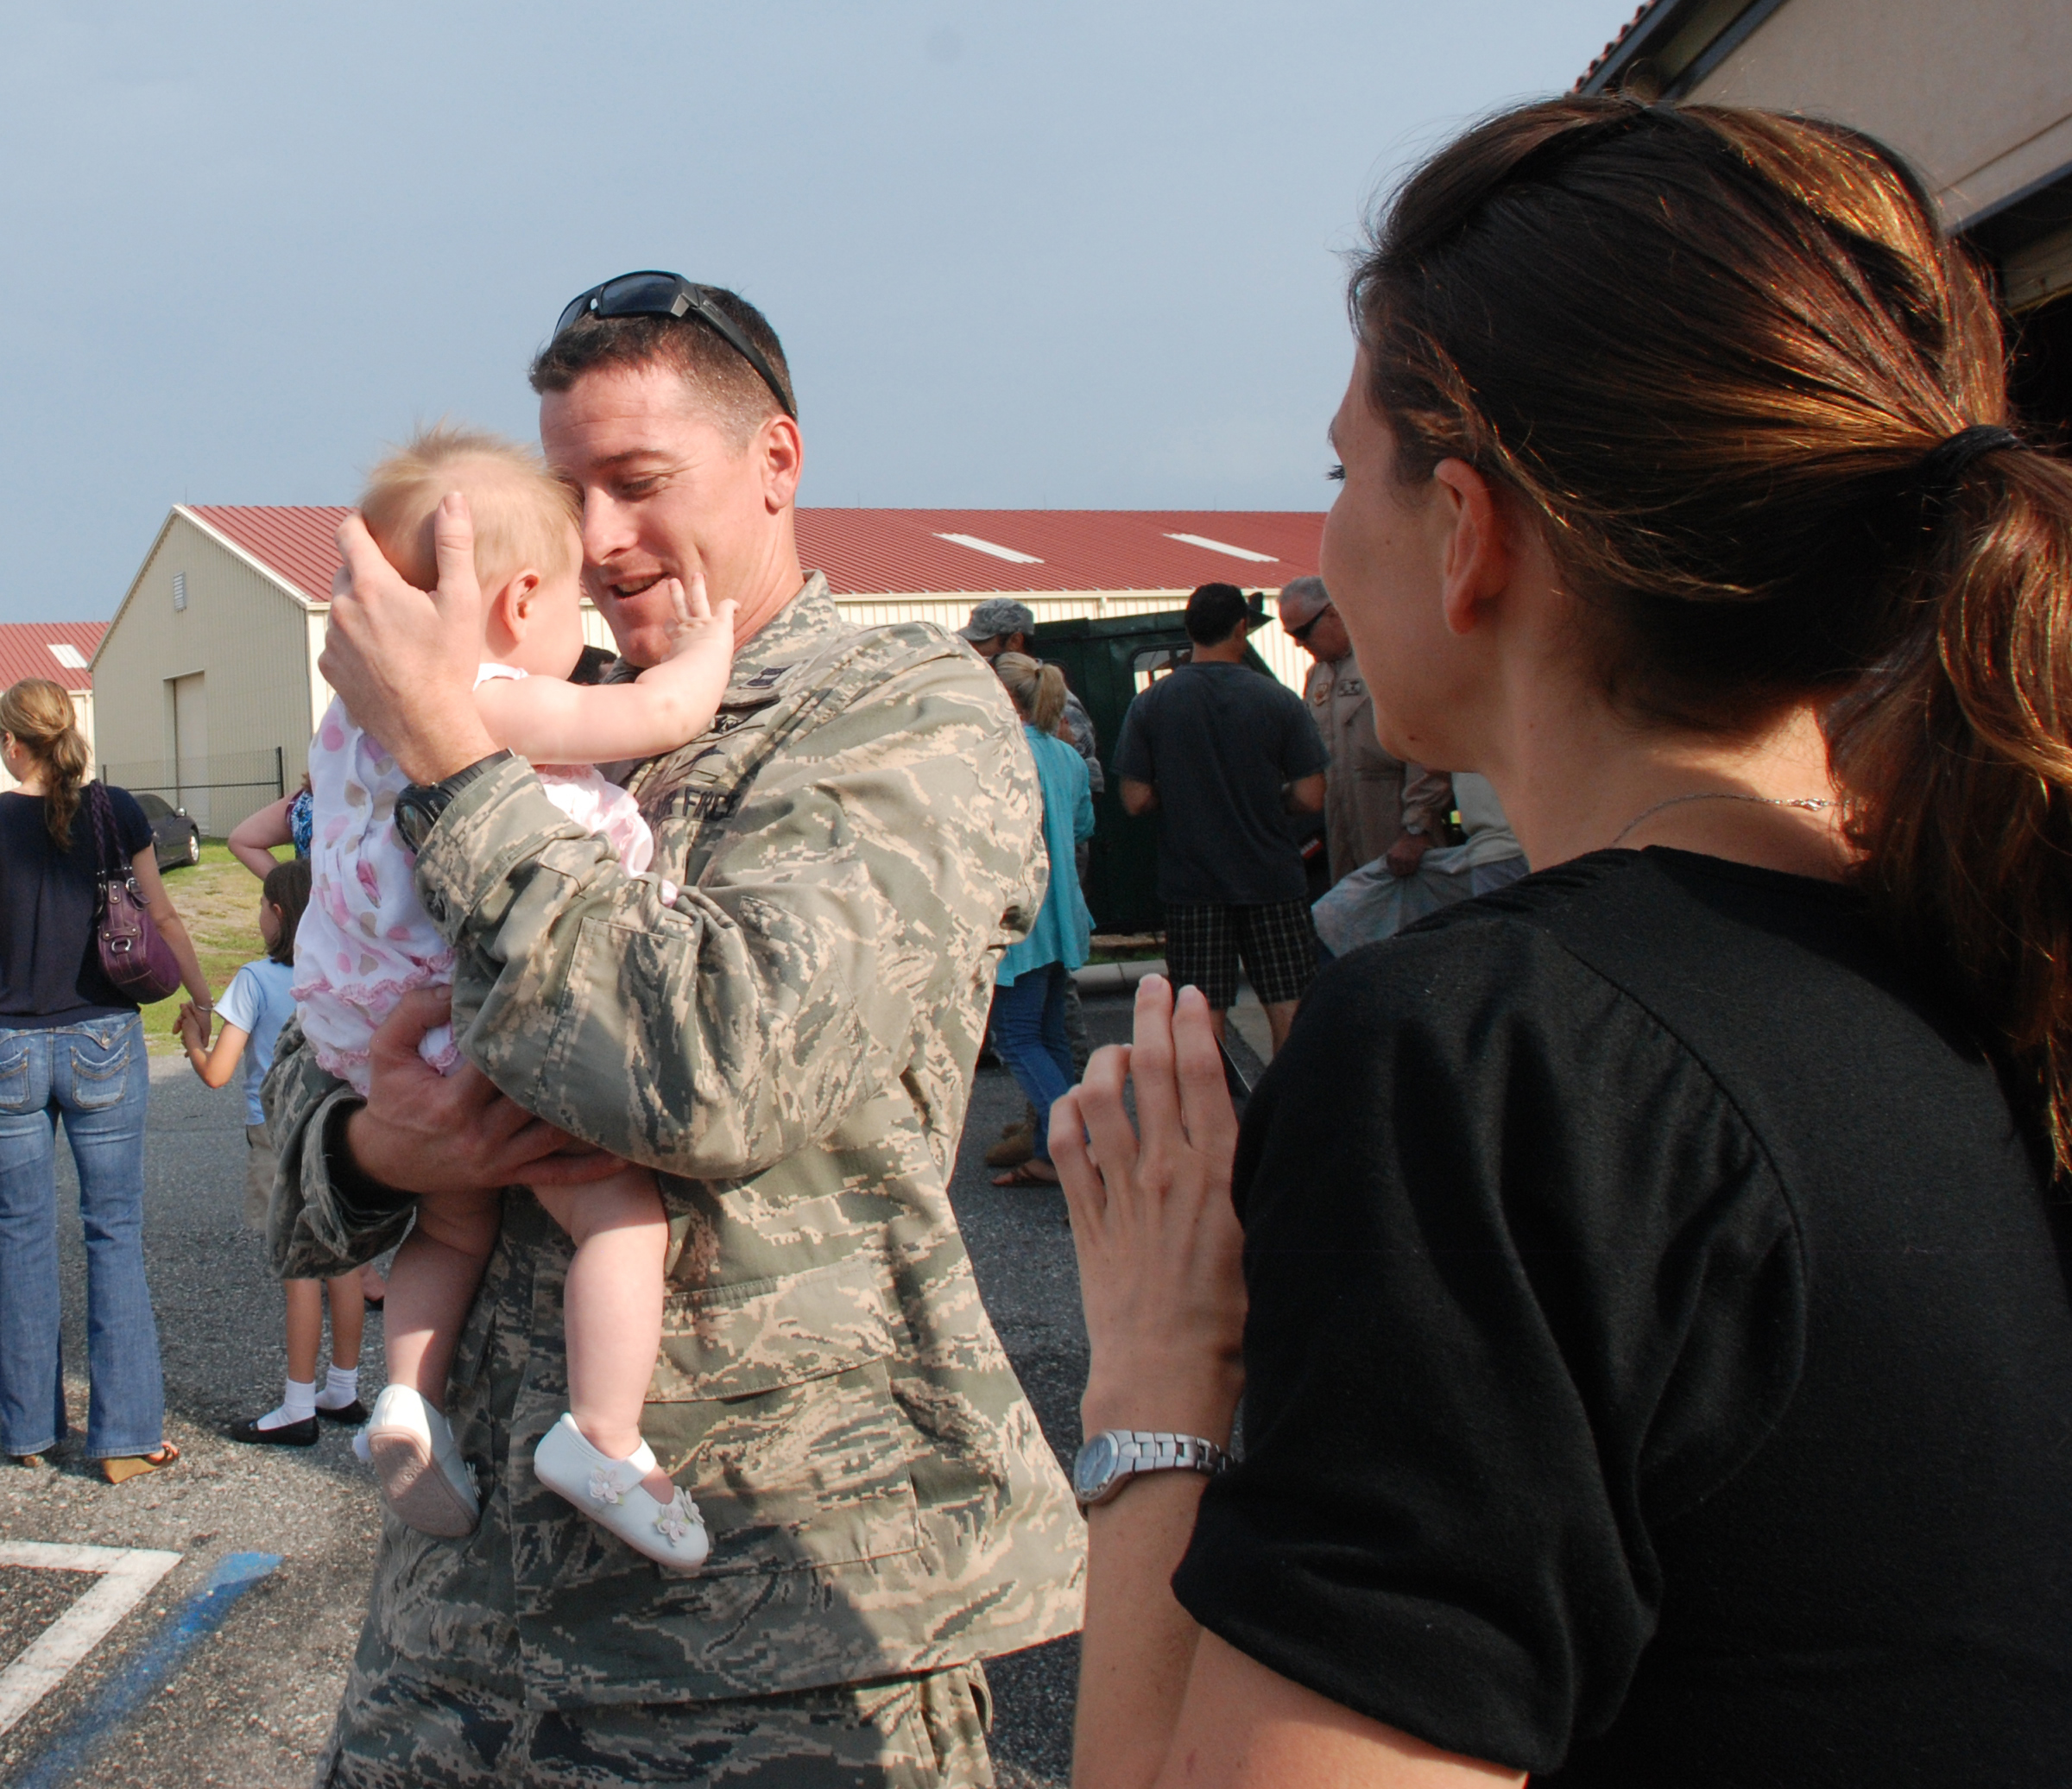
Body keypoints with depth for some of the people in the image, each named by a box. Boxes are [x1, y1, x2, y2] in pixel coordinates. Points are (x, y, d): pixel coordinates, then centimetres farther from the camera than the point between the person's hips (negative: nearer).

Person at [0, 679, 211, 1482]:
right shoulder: (116, 813, -3)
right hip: (104, 1042, 0)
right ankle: (126, 1436, 4)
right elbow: (161, 918, 4)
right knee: (115, 1235, 4)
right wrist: (203, 998, 16)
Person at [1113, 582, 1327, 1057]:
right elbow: (1311, 798, -8)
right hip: (1272, 880, -1)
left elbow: (1136, 800, -4)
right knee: (1289, 1009, 8)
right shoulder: (1279, 701, -7)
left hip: (1191, 882, 1)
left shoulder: (1151, 703, -4)